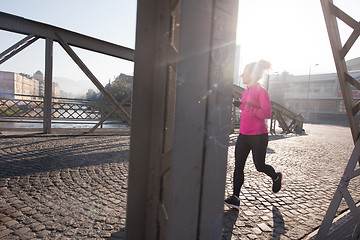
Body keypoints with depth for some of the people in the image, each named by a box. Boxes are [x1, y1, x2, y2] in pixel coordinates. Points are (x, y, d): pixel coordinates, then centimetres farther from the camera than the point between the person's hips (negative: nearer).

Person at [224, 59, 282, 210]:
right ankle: (235, 198, 7)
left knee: (260, 166, 10)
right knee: (238, 166, 1)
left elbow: (267, 113, -21)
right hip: (243, 135, 7)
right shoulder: (246, 92, 12)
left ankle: (276, 177, 43)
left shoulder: (261, 91, -12)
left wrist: (245, 106, -25)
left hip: (258, 136, -7)